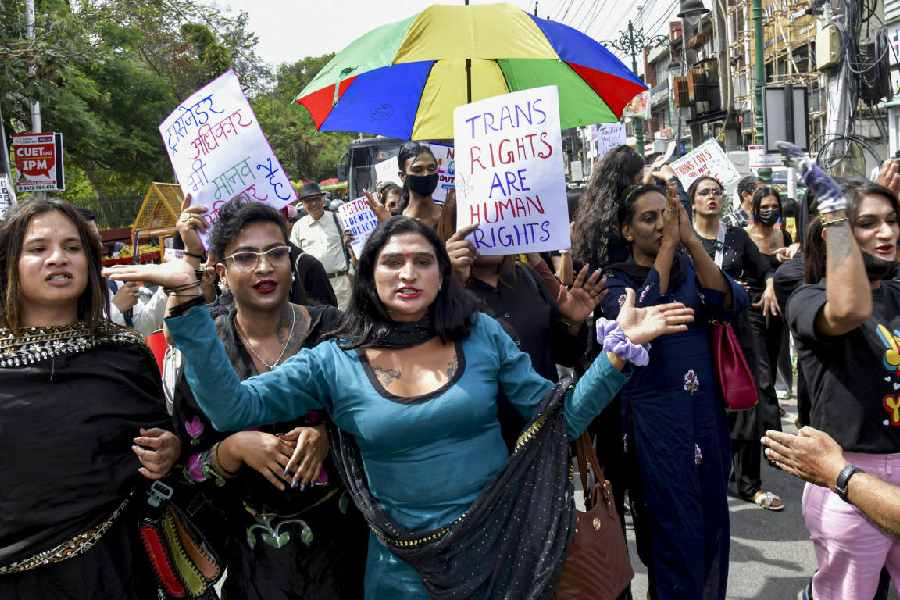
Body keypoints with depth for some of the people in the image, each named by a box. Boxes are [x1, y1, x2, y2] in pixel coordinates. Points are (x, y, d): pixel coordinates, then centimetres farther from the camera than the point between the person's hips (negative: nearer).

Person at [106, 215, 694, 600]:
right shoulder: (336, 361, -6)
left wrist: (619, 348, -13)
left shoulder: (484, 336, -4)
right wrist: (188, 306, -24)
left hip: (501, 553, 1)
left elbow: (559, 418, -3)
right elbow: (232, 406, -16)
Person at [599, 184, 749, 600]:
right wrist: (669, 243, -21)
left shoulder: (690, 268, 8)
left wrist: (690, 239, -19)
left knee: (712, 522, 13)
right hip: (656, 420, -4)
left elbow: (731, 303, -11)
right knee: (675, 530, -1)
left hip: (707, 412, 4)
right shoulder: (615, 280, -1)